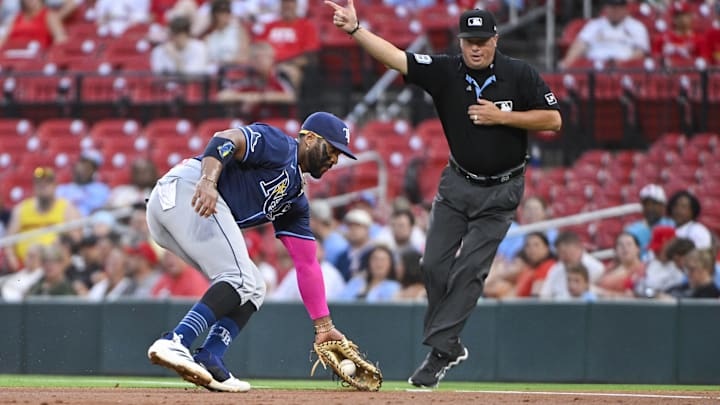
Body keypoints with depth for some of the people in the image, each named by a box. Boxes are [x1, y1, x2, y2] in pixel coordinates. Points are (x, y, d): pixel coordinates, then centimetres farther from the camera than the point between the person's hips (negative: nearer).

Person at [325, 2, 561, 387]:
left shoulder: (520, 74, -10)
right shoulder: (445, 71, -8)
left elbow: (553, 120, -9)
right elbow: (394, 57, -18)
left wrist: (502, 116, -19)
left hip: (500, 192, -3)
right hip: (457, 183, 3)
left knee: (469, 270, -9)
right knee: (435, 265, -1)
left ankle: (438, 351, -6)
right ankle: (449, 346, 15)